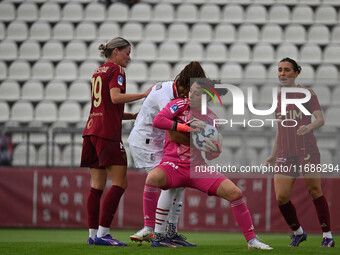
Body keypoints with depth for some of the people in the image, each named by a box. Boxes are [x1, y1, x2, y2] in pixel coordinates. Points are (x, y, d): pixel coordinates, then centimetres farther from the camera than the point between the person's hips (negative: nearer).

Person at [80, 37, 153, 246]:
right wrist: (143, 94, -16)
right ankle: (102, 233, -15)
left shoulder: (98, 72, 22)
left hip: (92, 130, 9)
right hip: (108, 133, -9)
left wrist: (133, 116, 19)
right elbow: (115, 97, -19)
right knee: (120, 184, -9)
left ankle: (93, 234, 3)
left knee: (97, 185, 6)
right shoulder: (116, 70, -3)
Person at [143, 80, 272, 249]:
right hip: (173, 165, -3)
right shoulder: (179, 105, -1)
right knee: (153, 178, -37)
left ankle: (251, 240, 1)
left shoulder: (211, 119, 8)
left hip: (198, 168, 3)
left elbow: (214, 154, 12)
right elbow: (157, 121, -18)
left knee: (234, 192, -12)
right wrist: (187, 127, -20)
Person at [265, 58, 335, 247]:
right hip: (285, 154, 4)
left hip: (307, 151, -4)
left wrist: (309, 127, -30)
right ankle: (298, 232, 16)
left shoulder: (307, 93, 1)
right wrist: (273, 154, 21)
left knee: (315, 191, -7)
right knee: (281, 198, -7)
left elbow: (320, 119, -9)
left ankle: (328, 237, 4)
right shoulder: (278, 98, 15)